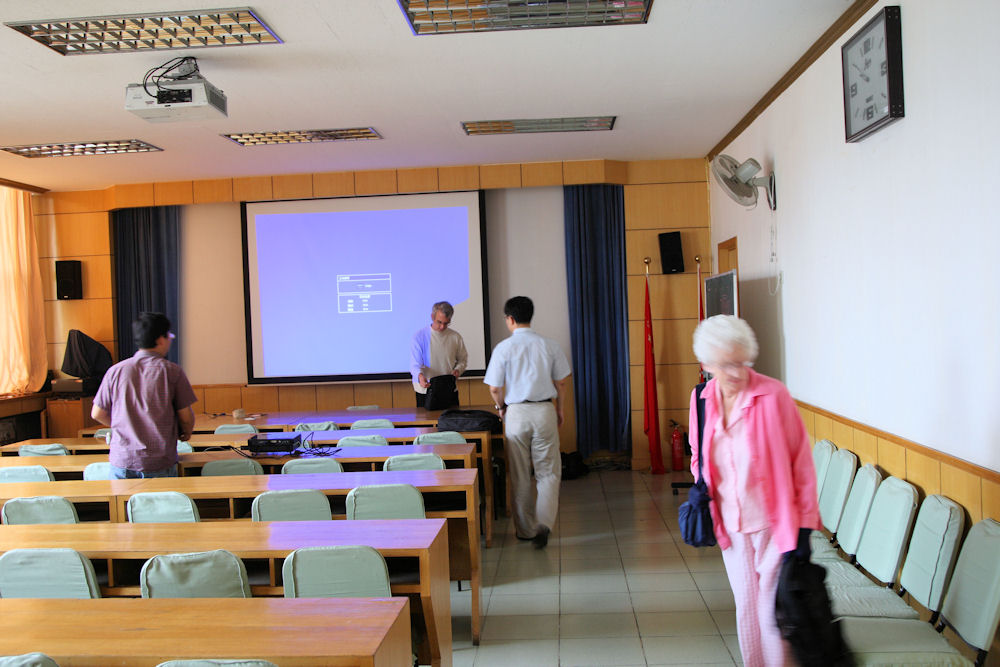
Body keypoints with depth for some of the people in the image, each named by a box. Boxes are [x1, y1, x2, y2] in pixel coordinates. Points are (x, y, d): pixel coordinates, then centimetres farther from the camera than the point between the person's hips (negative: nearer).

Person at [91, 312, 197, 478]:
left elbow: (97, 414, 10)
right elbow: (186, 416, -2)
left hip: (122, 460, 3)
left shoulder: (116, 371, 3)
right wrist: (186, 433, 20)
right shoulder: (172, 371, -5)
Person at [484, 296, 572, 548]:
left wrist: (501, 407, 15)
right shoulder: (550, 345, -1)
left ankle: (525, 530, 19)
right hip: (544, 410, 1)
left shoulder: (503, 348, -7)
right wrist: (559, 407, 20)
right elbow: (561, 381, 5)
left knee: (519, 475, 10)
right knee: (548, 471, 9)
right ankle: (544, 523, -6)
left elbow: (495, 389, -5)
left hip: (516, 413, -1)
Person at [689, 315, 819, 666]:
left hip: (774, 522, -5)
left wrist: (803, 528, -12)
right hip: (731, 525, 5)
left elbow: (801, 462, -12)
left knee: (773, 611, 0)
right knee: (746, 606, 16)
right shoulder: (702, 399, -2)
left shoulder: (773, 395, -17)